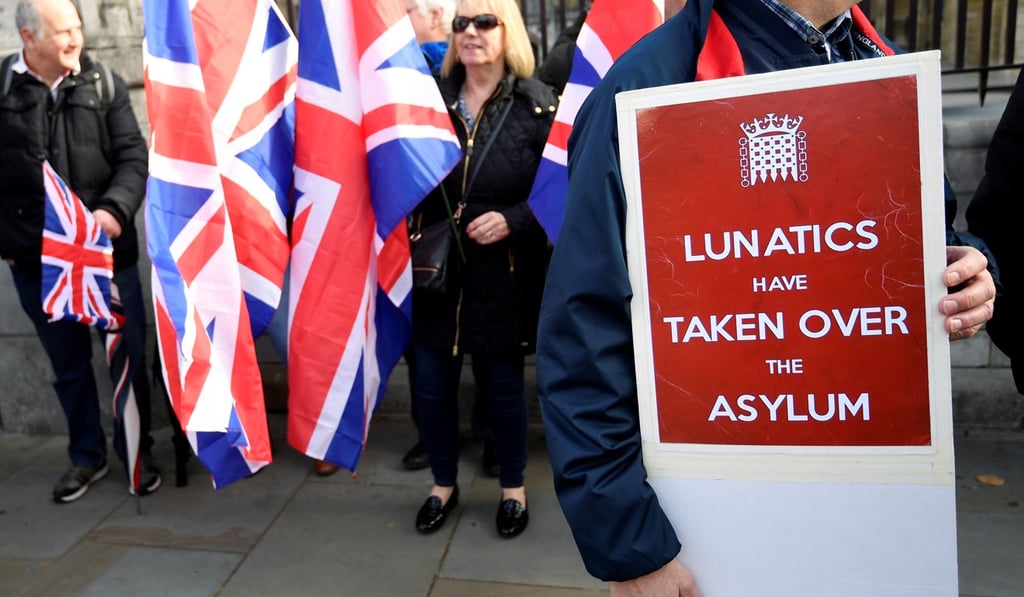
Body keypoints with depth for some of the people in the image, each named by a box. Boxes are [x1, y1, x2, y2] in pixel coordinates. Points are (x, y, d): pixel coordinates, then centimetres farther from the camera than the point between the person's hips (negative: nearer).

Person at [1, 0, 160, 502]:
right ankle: (87, 455, 31)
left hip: (108, 250, 0)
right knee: (68, 363, 14)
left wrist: (114, 209, -19)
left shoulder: (103, 84, 1)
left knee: (128, 354, 8)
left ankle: (138, 451, 27)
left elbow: (133, 157, -3)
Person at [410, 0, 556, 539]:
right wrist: (413, 242, -5)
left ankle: (513, 488, 33)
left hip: (504, 272, -3)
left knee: (504, 386, 10)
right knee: (432, 385, 10)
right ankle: (443, 484, 34)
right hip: (437, 268, 3)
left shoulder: (537, 104, -5)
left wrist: (513, 219, -18)